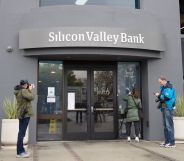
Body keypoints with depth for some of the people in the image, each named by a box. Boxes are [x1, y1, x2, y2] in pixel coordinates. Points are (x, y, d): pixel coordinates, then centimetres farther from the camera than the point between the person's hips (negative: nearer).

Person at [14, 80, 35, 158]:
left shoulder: (18, 91, 13)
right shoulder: (23, 91, -16)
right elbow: (31, 97, -21)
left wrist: (28, 90, 9)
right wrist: (30, 90, -7)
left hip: (21, 114, 10)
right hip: (25, 114, -10)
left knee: (21, 132, 13)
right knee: (22, 133, -8)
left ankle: (21, 150, 20)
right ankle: (19, 152, -6)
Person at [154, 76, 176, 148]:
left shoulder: (169, 87, -11)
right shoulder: (162, 87, 16)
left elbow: (167, 97, -21)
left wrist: (159, 96, -8)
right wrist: (159, 95, -1)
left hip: (168, 108, -9)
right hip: (164, 108, 9)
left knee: (169, 125, -9)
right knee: (165, 125, 11)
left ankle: (172, 143, -6)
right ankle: (167, 141, 18)